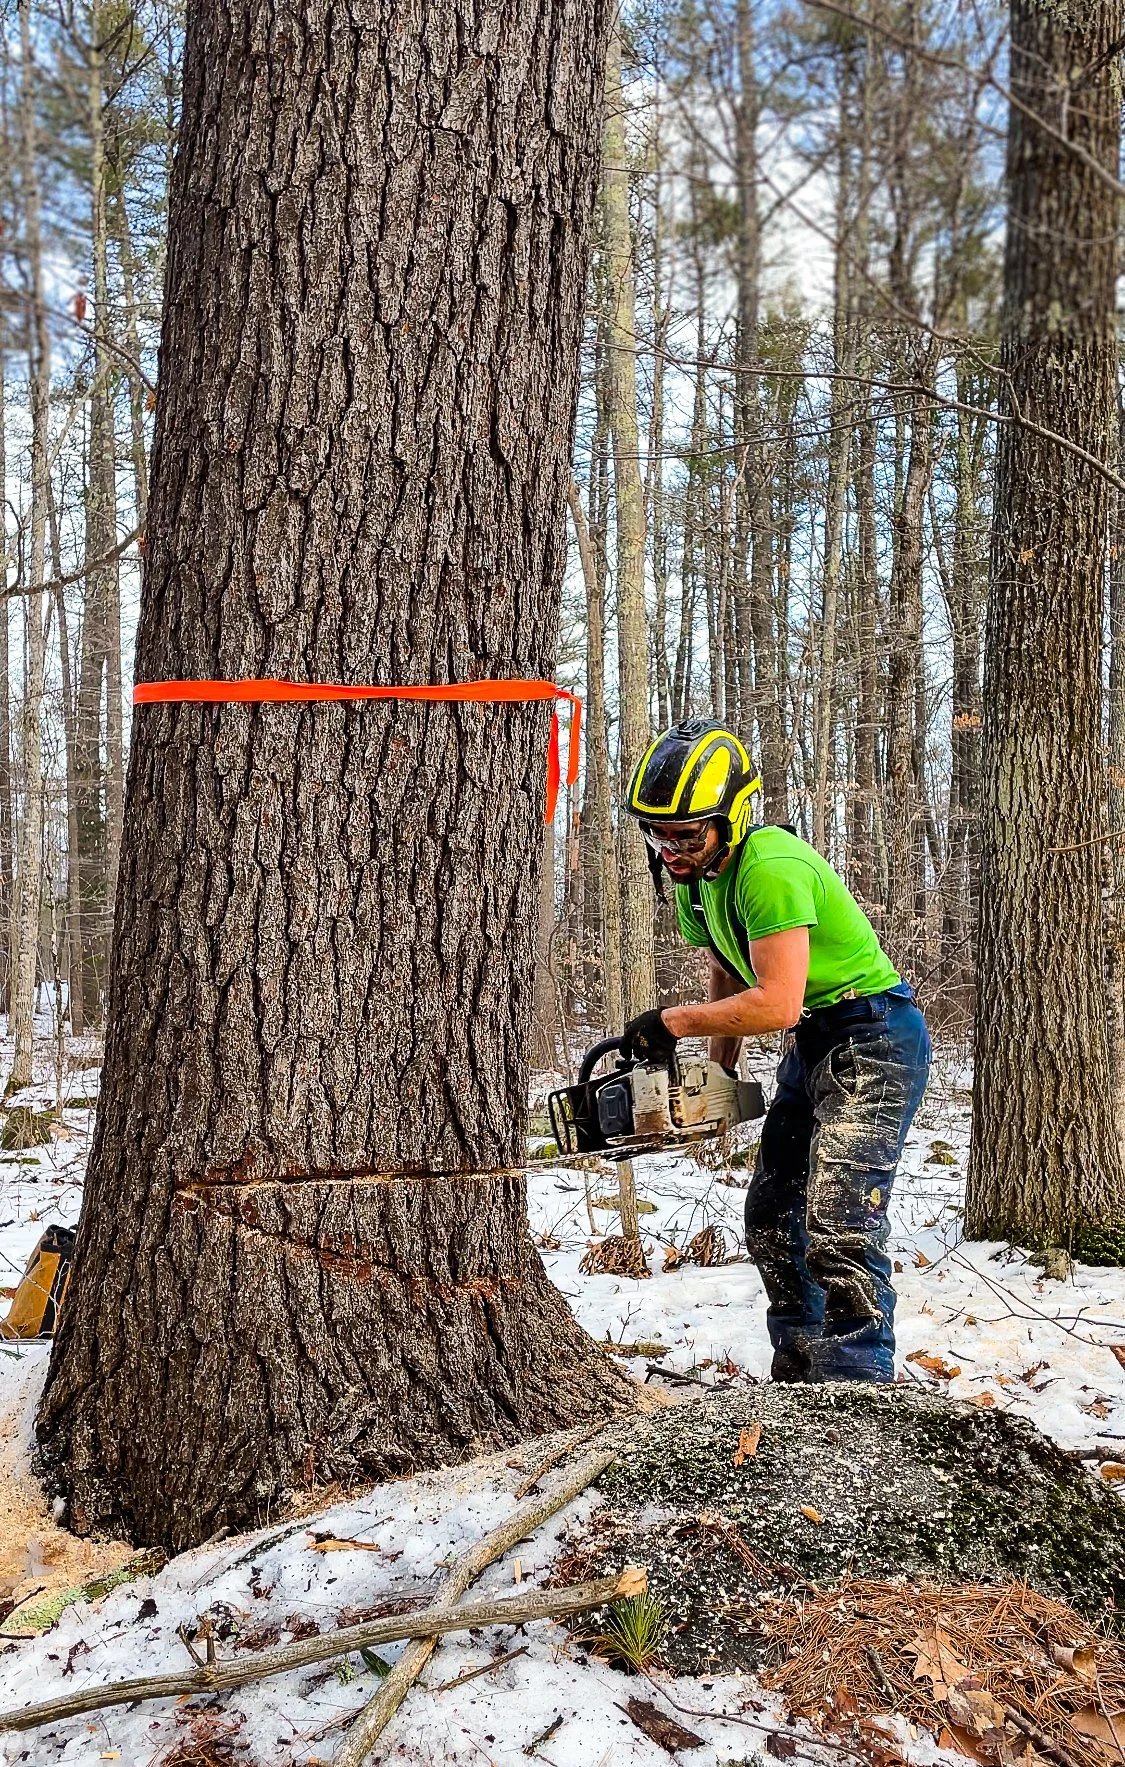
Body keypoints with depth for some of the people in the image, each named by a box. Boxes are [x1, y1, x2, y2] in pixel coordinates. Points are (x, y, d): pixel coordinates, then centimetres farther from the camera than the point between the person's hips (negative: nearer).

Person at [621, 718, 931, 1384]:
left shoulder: (770, 867, -26)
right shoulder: (696, 877, 4)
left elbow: (776, 1004, -29)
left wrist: (673, 1022, -18)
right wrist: (717, 1073, 12)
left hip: (873, 1038, -10)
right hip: (810, 1047, 10)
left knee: (839, 1229, -20)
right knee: (772, 1218, 14)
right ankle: (799, 1378, 26)